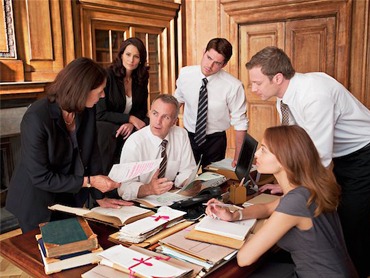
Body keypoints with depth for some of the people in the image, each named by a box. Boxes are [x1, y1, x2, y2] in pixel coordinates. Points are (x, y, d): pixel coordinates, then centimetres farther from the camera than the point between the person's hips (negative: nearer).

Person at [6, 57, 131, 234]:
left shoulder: (87, 111, -11)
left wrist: (100, 197, -3)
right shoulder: (36, 118, -28)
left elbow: (91, 154, -2)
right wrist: (89, 181, -25)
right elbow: (41, 177, -25)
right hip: (38, 203, -5)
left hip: (70, 198, 5)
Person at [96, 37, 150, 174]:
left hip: (128, 126, 5)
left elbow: (142, 110, 6)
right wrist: (130, 118, -22)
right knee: (108, 132, -36)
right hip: (104, 125, -5)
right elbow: (100, 114, -17)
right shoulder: (108, 76, -15)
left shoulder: (141, 79, 1)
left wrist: (131, 123, -17)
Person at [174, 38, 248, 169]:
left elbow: (240, 123, -14)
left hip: (215, 140, -2)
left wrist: (238, 157, -13)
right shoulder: (185, 74, -11)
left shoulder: (233, 86, -21)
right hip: (188, 135, 2)